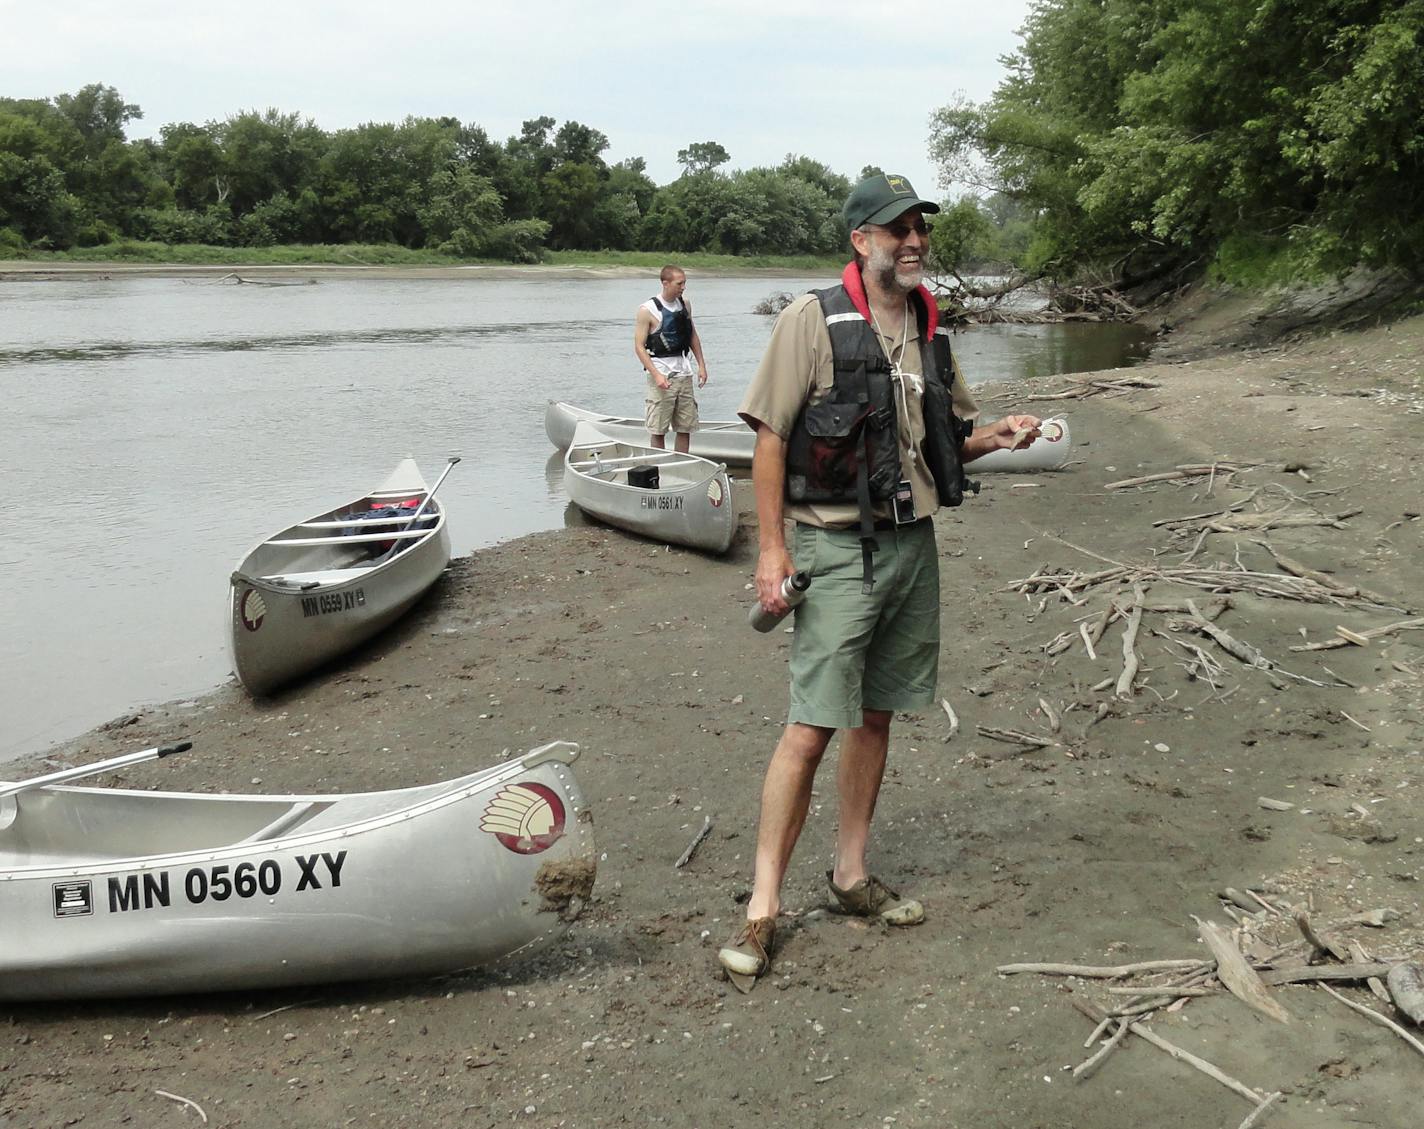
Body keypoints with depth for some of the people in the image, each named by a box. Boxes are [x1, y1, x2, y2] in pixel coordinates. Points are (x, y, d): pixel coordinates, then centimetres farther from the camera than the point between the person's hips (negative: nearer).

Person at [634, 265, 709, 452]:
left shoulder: (685, 304, 9)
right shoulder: (648, 310, -9)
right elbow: (639, 347, -11)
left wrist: (701, 365, 11)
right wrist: (656, 375, -20)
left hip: (683, 372, 6)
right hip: (661, 373, -6)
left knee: (685, 428, 7)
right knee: (658, 430, -2)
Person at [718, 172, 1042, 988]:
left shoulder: (931, 328, 11)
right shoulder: (815, 318, -8)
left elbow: (949, 436, 21)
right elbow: (770, 437, -9)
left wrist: (999, 435, -1)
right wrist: (772, 547, -14)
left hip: (914, 544, 7)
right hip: (838, 547, -6)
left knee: (878, 714, 13)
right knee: (813, 726, -9)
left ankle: (851, 874, 27)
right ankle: (763, 909, 0)